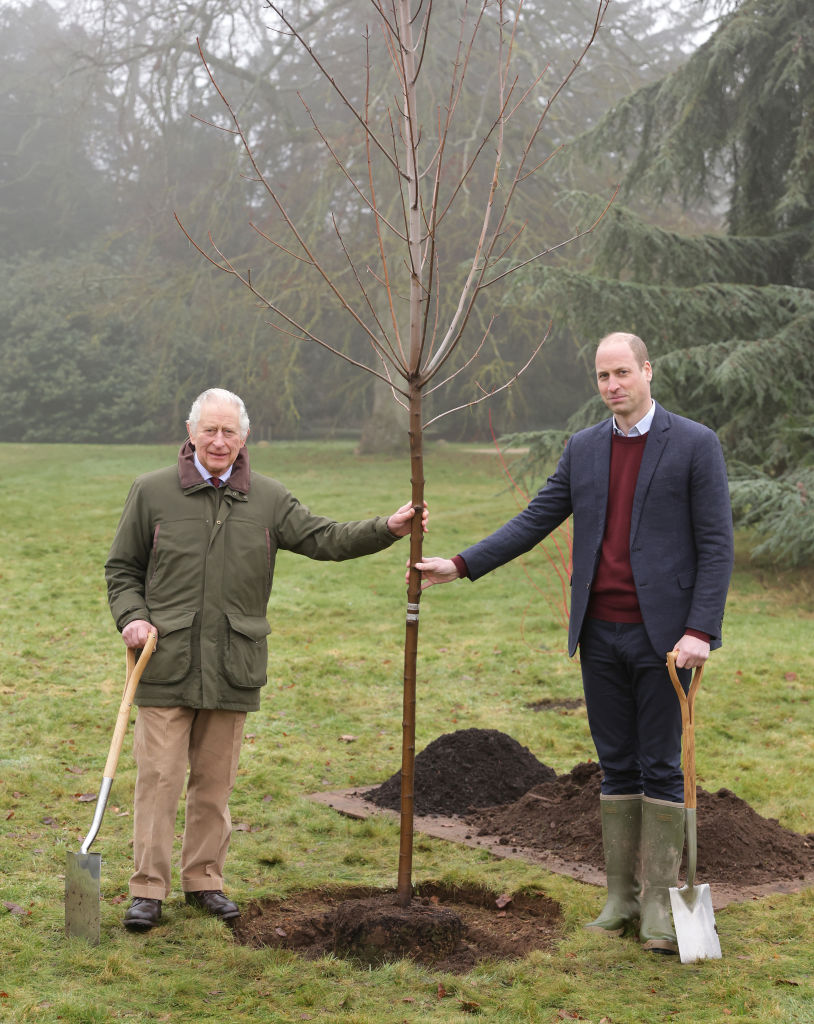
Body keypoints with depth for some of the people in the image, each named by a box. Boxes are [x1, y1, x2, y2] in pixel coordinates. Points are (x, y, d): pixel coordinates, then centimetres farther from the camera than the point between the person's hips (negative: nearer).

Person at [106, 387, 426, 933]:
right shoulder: (152, 492, 3)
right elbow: (122, 568, 9)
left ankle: (205, 878, 23)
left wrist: (387, 529, -13)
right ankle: (149, 888, 6)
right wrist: (132, 618, -8)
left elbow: (325, 538, 1)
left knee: (216, 780, 10)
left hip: (233, 667, 2)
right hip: (166, 664, -2)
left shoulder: (269, 499, 8)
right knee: (159, 776, -2)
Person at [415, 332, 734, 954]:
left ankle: (659, 903, 9)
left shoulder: (695, 444, -4)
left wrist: (701, 629, -15)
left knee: (661, 767, 1)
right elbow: (535, 521, 12)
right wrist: (462, 565, 4)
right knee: (617, 767, 10)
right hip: (600, 634, 4)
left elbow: (716, 544, -7)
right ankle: (620, 898, 18)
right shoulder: (584, 449, 11)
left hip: (662, 635, -4)